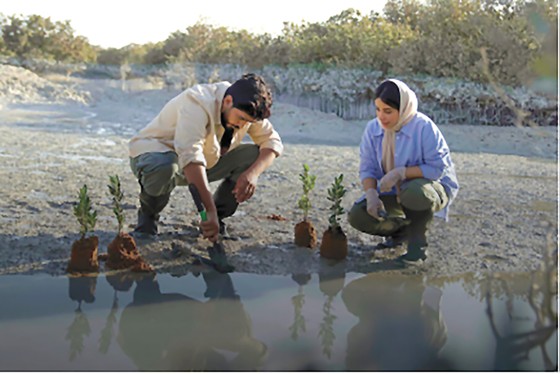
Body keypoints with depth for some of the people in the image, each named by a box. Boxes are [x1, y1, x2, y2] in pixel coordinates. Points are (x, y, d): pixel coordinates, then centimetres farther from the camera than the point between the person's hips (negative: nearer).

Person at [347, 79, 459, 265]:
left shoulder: (424, 127, -21)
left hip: (432, 186, -5)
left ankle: (417, 241, -10)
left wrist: (402, 172, -32)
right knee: (357, 216, -15)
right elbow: (367, 169, -4)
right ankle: (401, 229, 15)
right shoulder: (373, 128, -6)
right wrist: (371, 194, -24)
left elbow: (438, 167, -22)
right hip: (393, 192, 5)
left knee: (413, 192, -41)